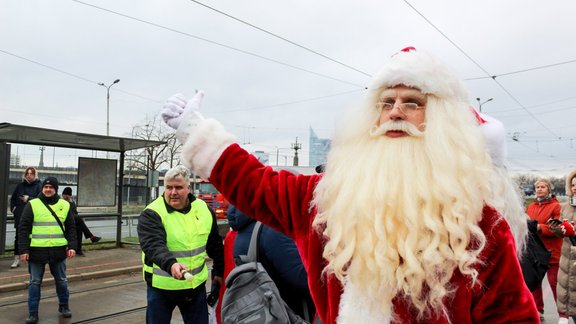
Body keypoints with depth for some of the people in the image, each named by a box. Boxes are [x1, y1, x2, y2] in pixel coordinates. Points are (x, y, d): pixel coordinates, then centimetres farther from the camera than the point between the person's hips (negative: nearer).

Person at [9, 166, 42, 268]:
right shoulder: (20, 186, 11)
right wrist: (13, 207, 6)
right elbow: (13, 198, 21)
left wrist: (28, 199, -21)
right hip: (20, 216, 4)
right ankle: (17, 259, 13)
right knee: (18, 237, 5)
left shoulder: (39, 186, -2)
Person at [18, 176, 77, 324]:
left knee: (61, 280, 13)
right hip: (37, 251, -2)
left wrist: (72, 246, -1)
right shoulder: (32, 204, -2)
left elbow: (71, 228, 8)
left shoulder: (65, 205, 4)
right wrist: (23, 250, -8)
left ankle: (64, 306, 31)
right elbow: (23, 229, -2)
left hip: (58, 251, 2)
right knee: (35, 282, 6)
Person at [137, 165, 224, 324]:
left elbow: (215, 246, 11)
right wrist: (171, 264, -48)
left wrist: (219, 271, 16)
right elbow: (154, 246, -31)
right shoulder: (151, 214, -15)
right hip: (161, 287, -3)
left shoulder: (204, 209, -1)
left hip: (196, 285, 3)